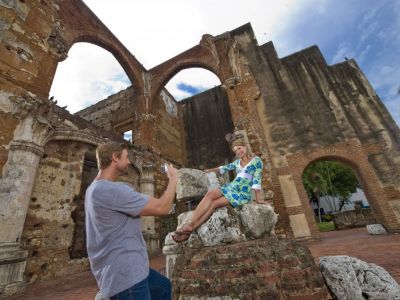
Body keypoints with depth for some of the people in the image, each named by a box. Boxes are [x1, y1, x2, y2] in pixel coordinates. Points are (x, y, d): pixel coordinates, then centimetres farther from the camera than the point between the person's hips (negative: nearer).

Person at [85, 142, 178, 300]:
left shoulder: (94, 188, 7)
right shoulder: (112, 190, -27)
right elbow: (162, 207, -24)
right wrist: (173, 179, -8)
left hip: (122, 269, 10)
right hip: (126, 274, -10)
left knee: (164, 286, 26)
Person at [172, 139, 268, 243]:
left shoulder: (256, 160, 1)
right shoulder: (238, 162, 19)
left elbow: (257, 179, -7)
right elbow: (225, 168, 32)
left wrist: (258, 198, -12)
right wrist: (210, 170, 38)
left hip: (243, 194, -5)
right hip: (231, 187, 5)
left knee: (214, 204, -26)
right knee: (210, 194, -25)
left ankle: (190, 227, -26)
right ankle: (189, 224, -32)